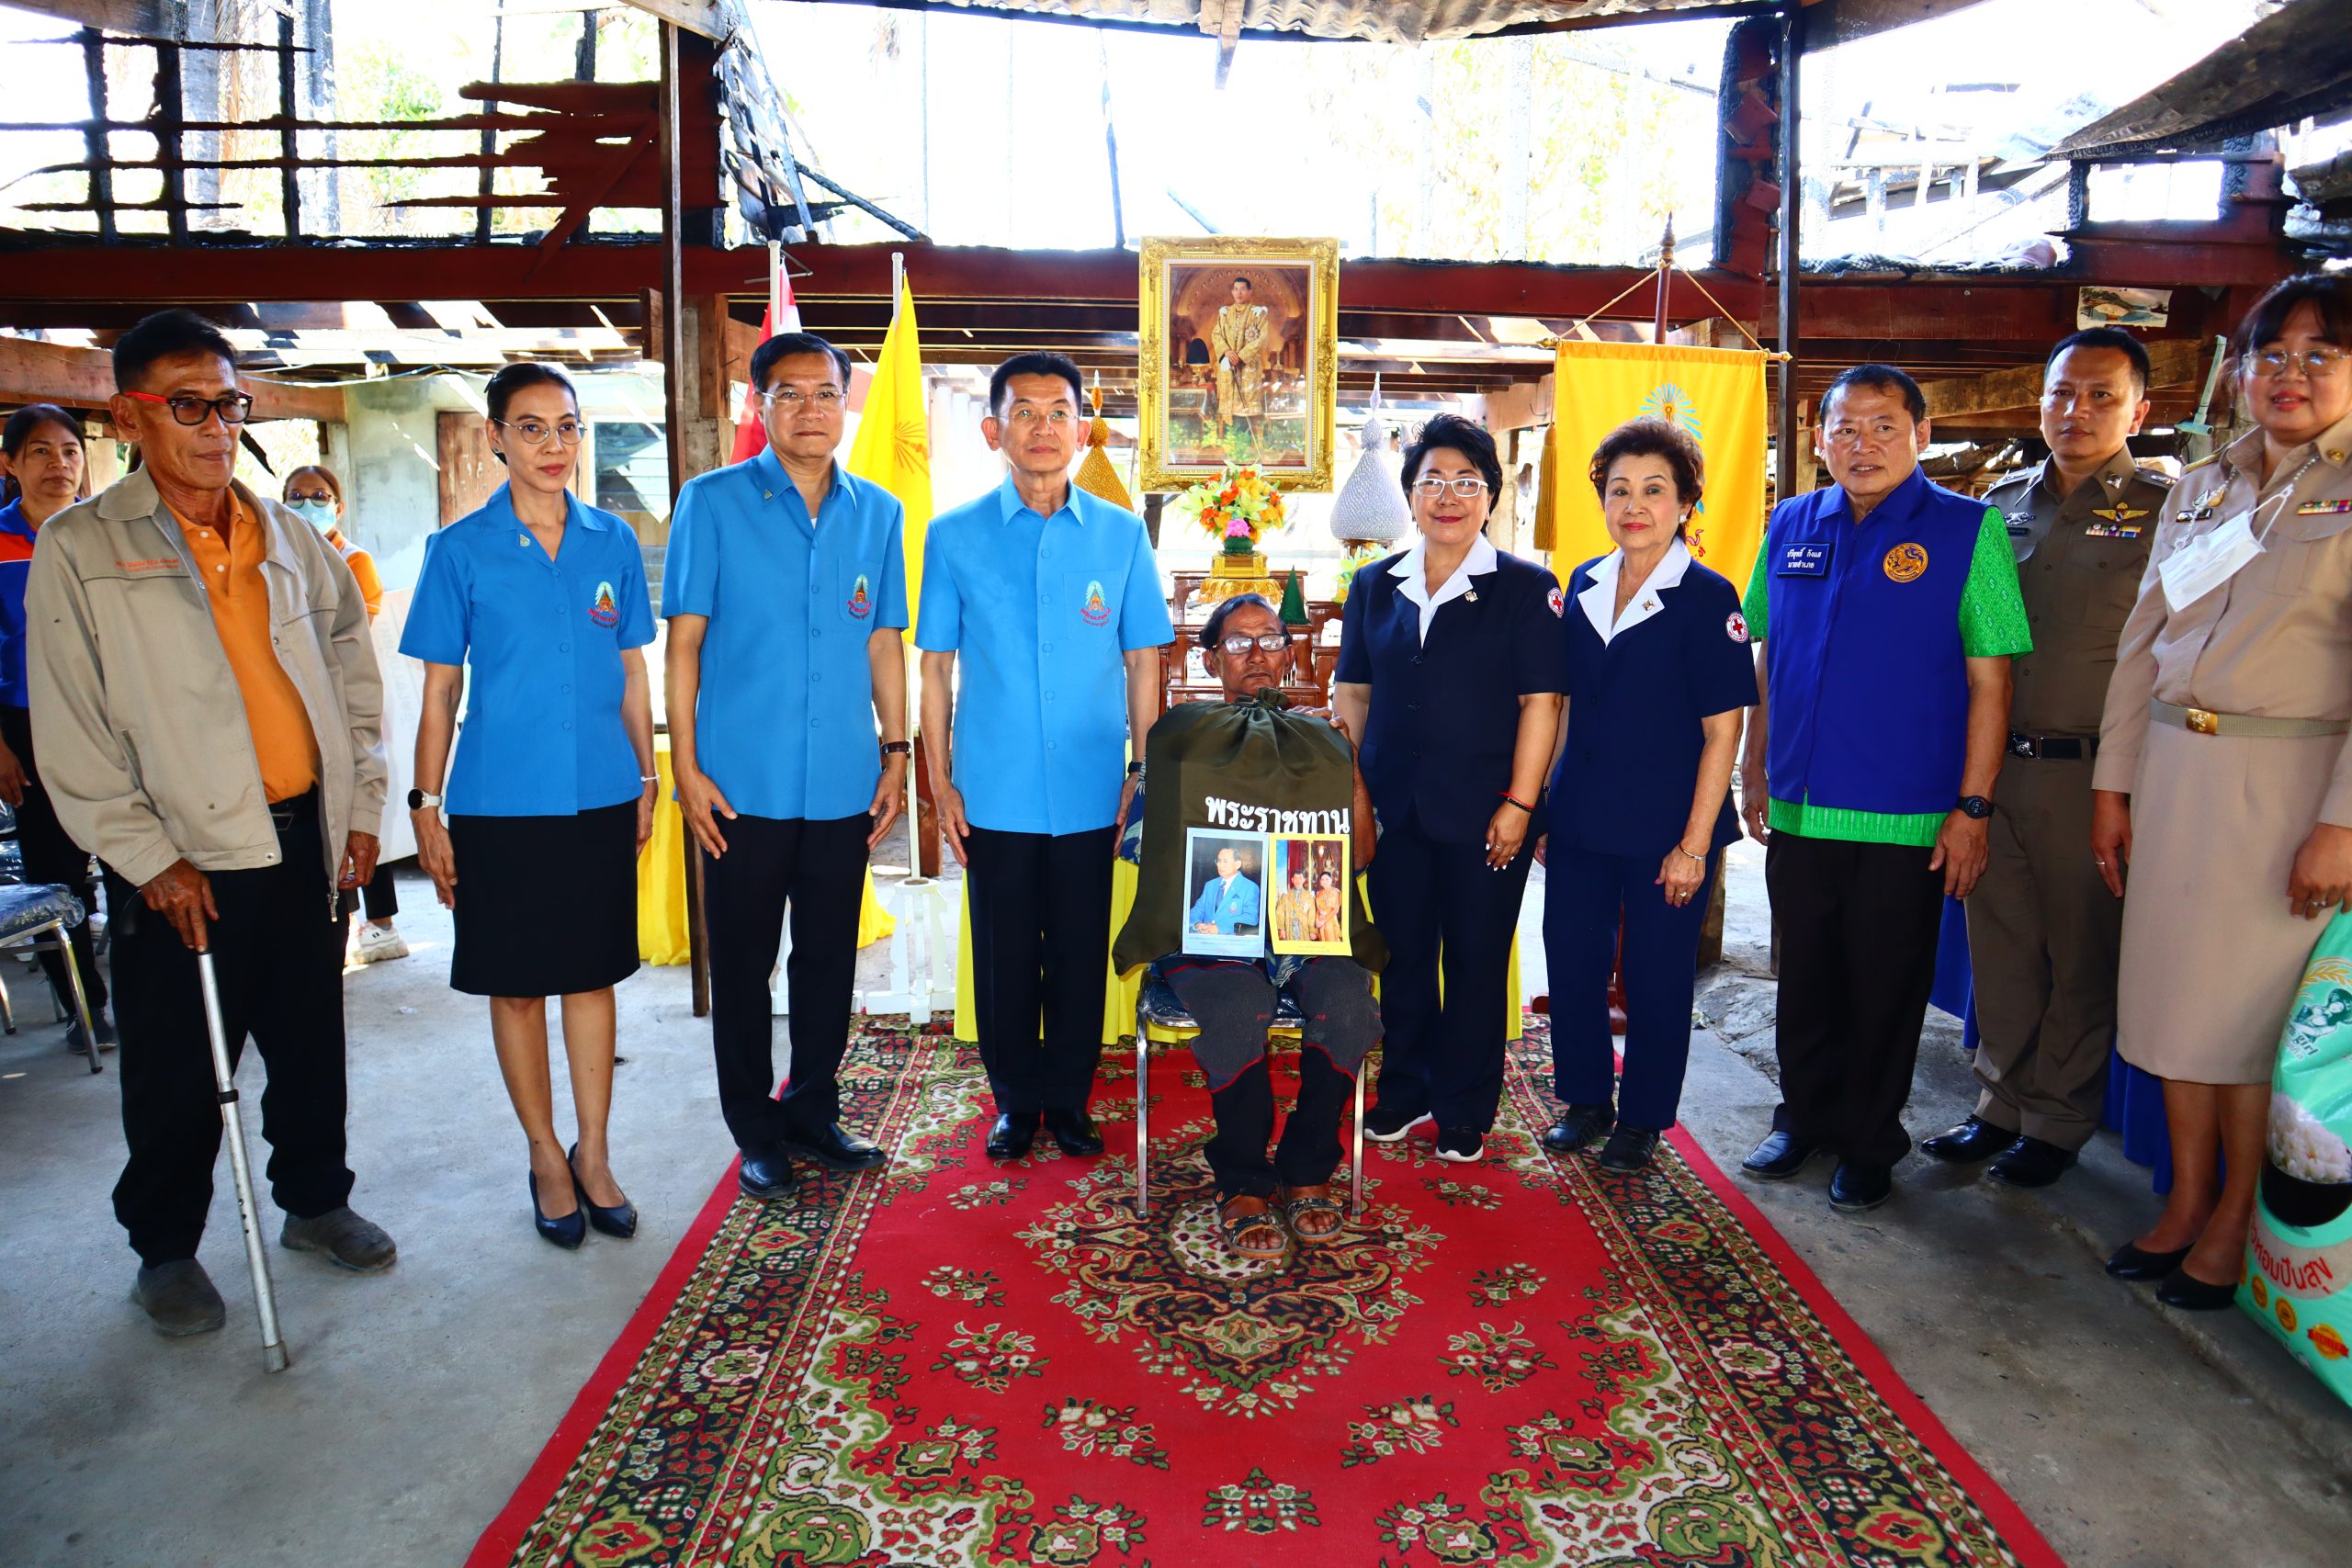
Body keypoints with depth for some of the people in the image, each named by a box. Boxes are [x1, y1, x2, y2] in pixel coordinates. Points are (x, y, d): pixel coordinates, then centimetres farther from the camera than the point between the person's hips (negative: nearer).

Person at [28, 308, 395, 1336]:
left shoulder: (288, 535, 8)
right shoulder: (80, 551, -4)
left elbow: (351, 667, 13)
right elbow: (70, 733, -6)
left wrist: (361, 807, 7)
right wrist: (150, 859, -10)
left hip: (307, 838, 4)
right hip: (184, 862, -3)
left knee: (312, 1043, 15)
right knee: (179, 1072, 8)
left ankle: (315, 1201, 34)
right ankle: (165, 1251, 27)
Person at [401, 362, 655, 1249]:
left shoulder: (613, 543, 4)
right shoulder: (461, 550, -2)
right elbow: (439, 691, 1)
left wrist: (648, 782, 9)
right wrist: (427, 810, -2)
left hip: (601, 800, 2)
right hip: (501, 803, -2)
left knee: (592, 974, 10)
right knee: (516, 985, 8)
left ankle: (593, 1151, 24)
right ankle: (546, 1156, 24)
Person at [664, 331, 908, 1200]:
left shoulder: (879, 512, 8)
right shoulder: (712, 503, -1)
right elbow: (683, 642, -2)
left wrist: (896, 751, 7)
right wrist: (686, 767, -7)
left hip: (844, 785, 3)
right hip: (744, 782, -3)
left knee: (830, 958, 13)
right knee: (743, 963, 7)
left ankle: (813, 1112, 30)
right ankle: (756, 1131, 23)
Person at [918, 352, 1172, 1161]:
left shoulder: (1121, 534, 2)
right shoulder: (955, 535, 1)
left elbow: (1142, 665, 6)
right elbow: (935, 668, 3)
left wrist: (1143, 775, 2)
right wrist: (941, 783, -1)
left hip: (1090, 792, 1)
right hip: (994, 792, 0)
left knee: (1080, 953, 9)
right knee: (1005, 955, 9)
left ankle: (1069, 1099, 27)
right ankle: (1015, 1100, 27)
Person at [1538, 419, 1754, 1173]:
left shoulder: (1707, 598, -9)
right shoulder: (1583, 585, 6)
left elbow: (1722, 728, -10)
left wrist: (1694, 843, -13)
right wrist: (1542, 808, 9)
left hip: (1666, 827, -4)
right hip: (1580, 821, 5)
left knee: (1657, 975, 7)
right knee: (1571, 960, 10)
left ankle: (1643, 1118, 26)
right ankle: (1586, 1100, 30)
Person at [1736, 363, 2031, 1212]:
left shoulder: (1967, 530, -6)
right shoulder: (1790, 525, 6)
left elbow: (1989, 678, -7)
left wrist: (1973, 806, -10)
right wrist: (1755, 769, 11)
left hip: (1906, 819, -3)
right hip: (1798, 808, 4)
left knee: (1885, 991, 9)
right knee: (1805, 980, 15)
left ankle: (1869, 1144, 26)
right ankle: (1805, 1118, 33)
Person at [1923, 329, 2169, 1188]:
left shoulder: (2165, 510, -1)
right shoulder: (2002, 503, 10)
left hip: (2089, 771, -4)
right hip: (1994, 761, 4)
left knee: (2082, 956, 7)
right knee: (2000, 946, 11)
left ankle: (2059, 1122, 22)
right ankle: (2001, 1105, 26)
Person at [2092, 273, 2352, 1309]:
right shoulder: (2198, 489, 12)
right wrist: (2112, 783, 8)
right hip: (2172, 767, 5)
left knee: (2254, 1001, 3)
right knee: (2172, 985, 9)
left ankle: (2236, 1224, 18)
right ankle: (2186, 1200, 24)